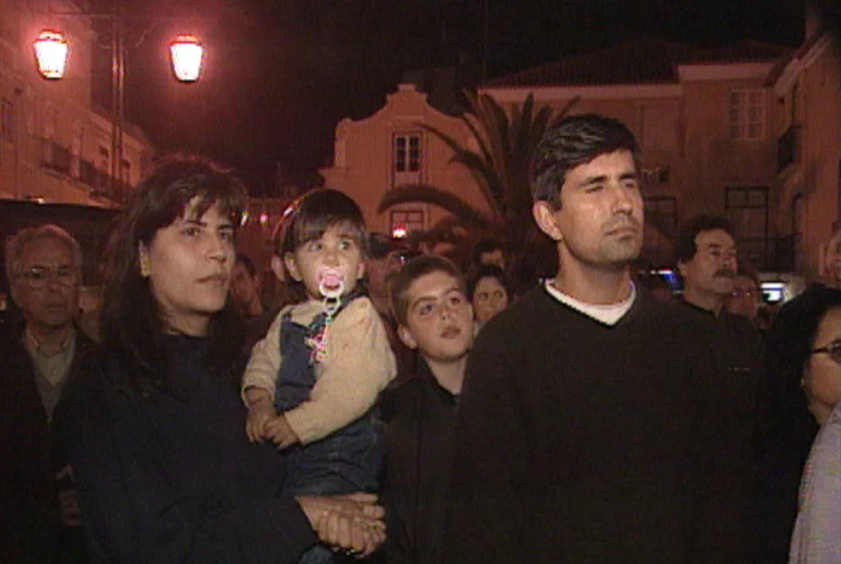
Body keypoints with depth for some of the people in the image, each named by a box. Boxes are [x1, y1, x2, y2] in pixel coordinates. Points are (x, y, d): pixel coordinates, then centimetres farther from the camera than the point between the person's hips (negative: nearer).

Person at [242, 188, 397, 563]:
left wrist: (298, 425, -23)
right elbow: (264, 362, 10)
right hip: (289, 453, 7)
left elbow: (352, 389, -20)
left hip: (342, 452, -7)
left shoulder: (360, 317, -8)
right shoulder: (287, 321, 16)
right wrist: (260, 402, -12)